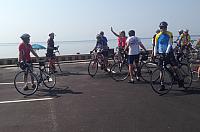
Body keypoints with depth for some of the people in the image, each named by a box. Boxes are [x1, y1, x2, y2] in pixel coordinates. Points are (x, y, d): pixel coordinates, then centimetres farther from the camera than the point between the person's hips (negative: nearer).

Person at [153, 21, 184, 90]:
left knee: (175, 67, -9)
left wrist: (167, 52, -22)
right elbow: (156, 46, 5)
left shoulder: (169, 34, -2)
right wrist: (155, 54, -5)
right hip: (161, 54, 2)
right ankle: (162, 85, 11)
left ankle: (181, 80, 12)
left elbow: (170, 44, -10)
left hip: (169, 53, -2)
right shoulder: (157, 36, 4)